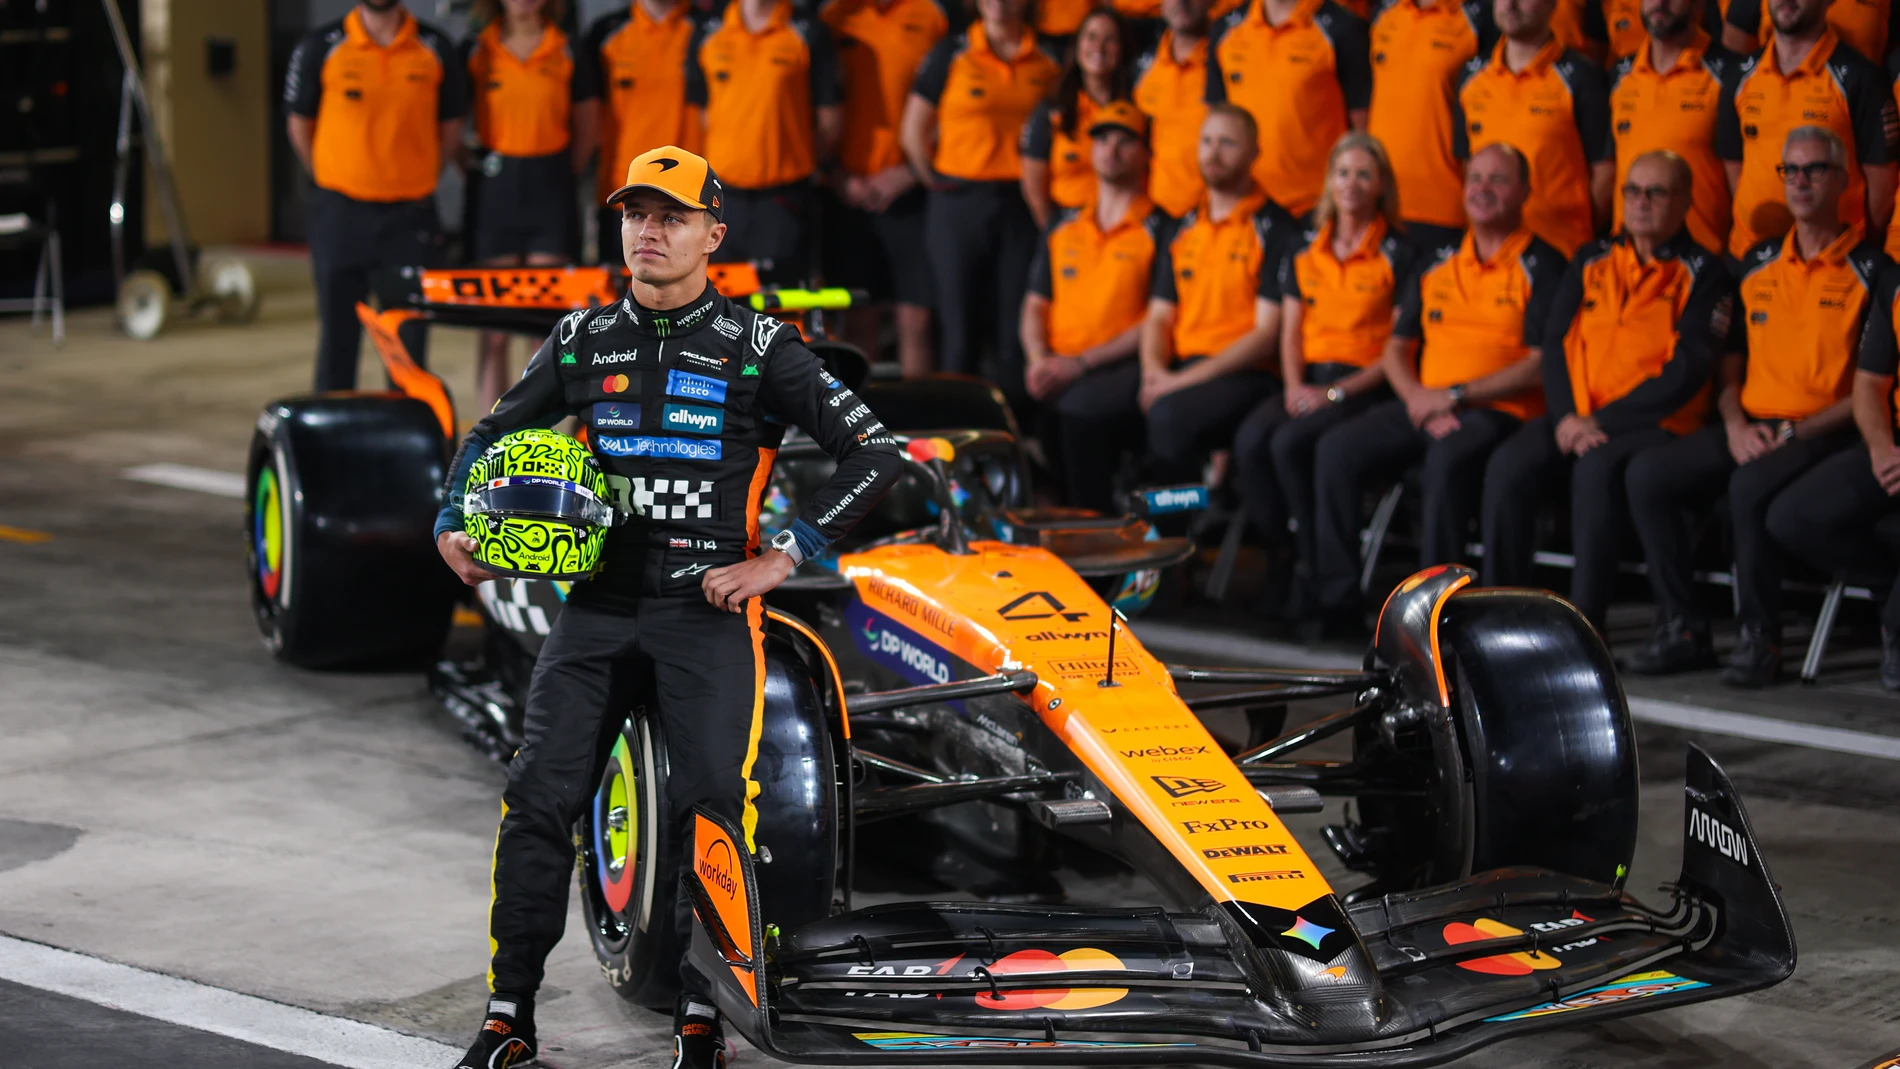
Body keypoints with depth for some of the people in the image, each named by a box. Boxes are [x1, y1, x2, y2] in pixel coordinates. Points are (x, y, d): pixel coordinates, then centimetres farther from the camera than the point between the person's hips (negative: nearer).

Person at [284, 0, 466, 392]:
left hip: (411, 214, 1)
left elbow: (451, 126, 12)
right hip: (340, 212, -1)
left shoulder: (434, 48, 2)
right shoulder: (319, 47, -2)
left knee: (410, 337, 3)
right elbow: (299, 123, 7)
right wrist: (334, 181, 8)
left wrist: (416, 180, 8)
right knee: (337, 334, 4)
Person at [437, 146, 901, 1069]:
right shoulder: (583, 341, 12)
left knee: (713, 800, -13)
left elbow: (873, 454, -2)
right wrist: (452, 524, 6)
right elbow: (492, 433, 24)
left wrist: (782, 557, -8)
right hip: (598, 600, 3)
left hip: (707, 604, -3)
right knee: (540, 794, -8)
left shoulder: (758, 349, 1)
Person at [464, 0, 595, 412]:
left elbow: (585, 127, 12)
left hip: (551, 192, 0)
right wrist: (473, 165, 3)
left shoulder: (567, 54, 4)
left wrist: (562, 174, 6)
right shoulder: (475, 51, 3)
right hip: (494, 188, 0)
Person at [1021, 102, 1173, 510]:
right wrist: (1040, 359, -1)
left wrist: (1081, 363, -14)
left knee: (1078, 406, -37)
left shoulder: (1160, 230, 3)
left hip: (1121, 369, -5)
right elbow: (1036, 305, 21)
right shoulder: (1064, 226, 22)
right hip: (1057, 367, 5)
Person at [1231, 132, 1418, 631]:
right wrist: (1294, 385, -4)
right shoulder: (1302, 251, 17)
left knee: (1290, 443, -31)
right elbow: (1291, 329, 16)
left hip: (1365, 385, -5)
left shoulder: (1399, 254, 0)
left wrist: (1337, 392, -13)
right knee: (1250, 440, -26)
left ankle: (1317, 574, -20)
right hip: (1308, 380, 5)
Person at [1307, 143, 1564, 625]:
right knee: (1336, 448, -17)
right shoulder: (1438, 265, 20)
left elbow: (1541, 364, -9)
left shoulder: (1541, 267, 1)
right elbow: (1397, 348, 19)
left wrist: (1456, 396, -14)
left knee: (1447, 459, -38)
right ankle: (1335, 598, -15)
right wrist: (1418, 397, -3)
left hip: (1500, 411, -6)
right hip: (1423, 406, 6)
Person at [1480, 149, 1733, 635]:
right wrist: (1567, 416, -10)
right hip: (1576, 417, 5)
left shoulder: (1702, 274, 1)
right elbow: (1556, 342, 9)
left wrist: (1601, 422, -15)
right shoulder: (1591, 261, 17)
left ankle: (1585, 625, -32)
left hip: (1655, 422, -5)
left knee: (1597, 467, -35)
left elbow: (1687, 369, -9)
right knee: (1509, 464, -23)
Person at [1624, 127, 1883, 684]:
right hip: (1749, 426, 6)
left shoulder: (1870, 270, 0)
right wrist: (1736, 426, 0)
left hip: (1824, 433, -6)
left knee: (1751, 486, -36)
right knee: (1646, 473, -17)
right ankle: (1683, 630, -13)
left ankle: (1761, 639, -21)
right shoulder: (1757, 263, 17)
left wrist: (1796, 432, -14)